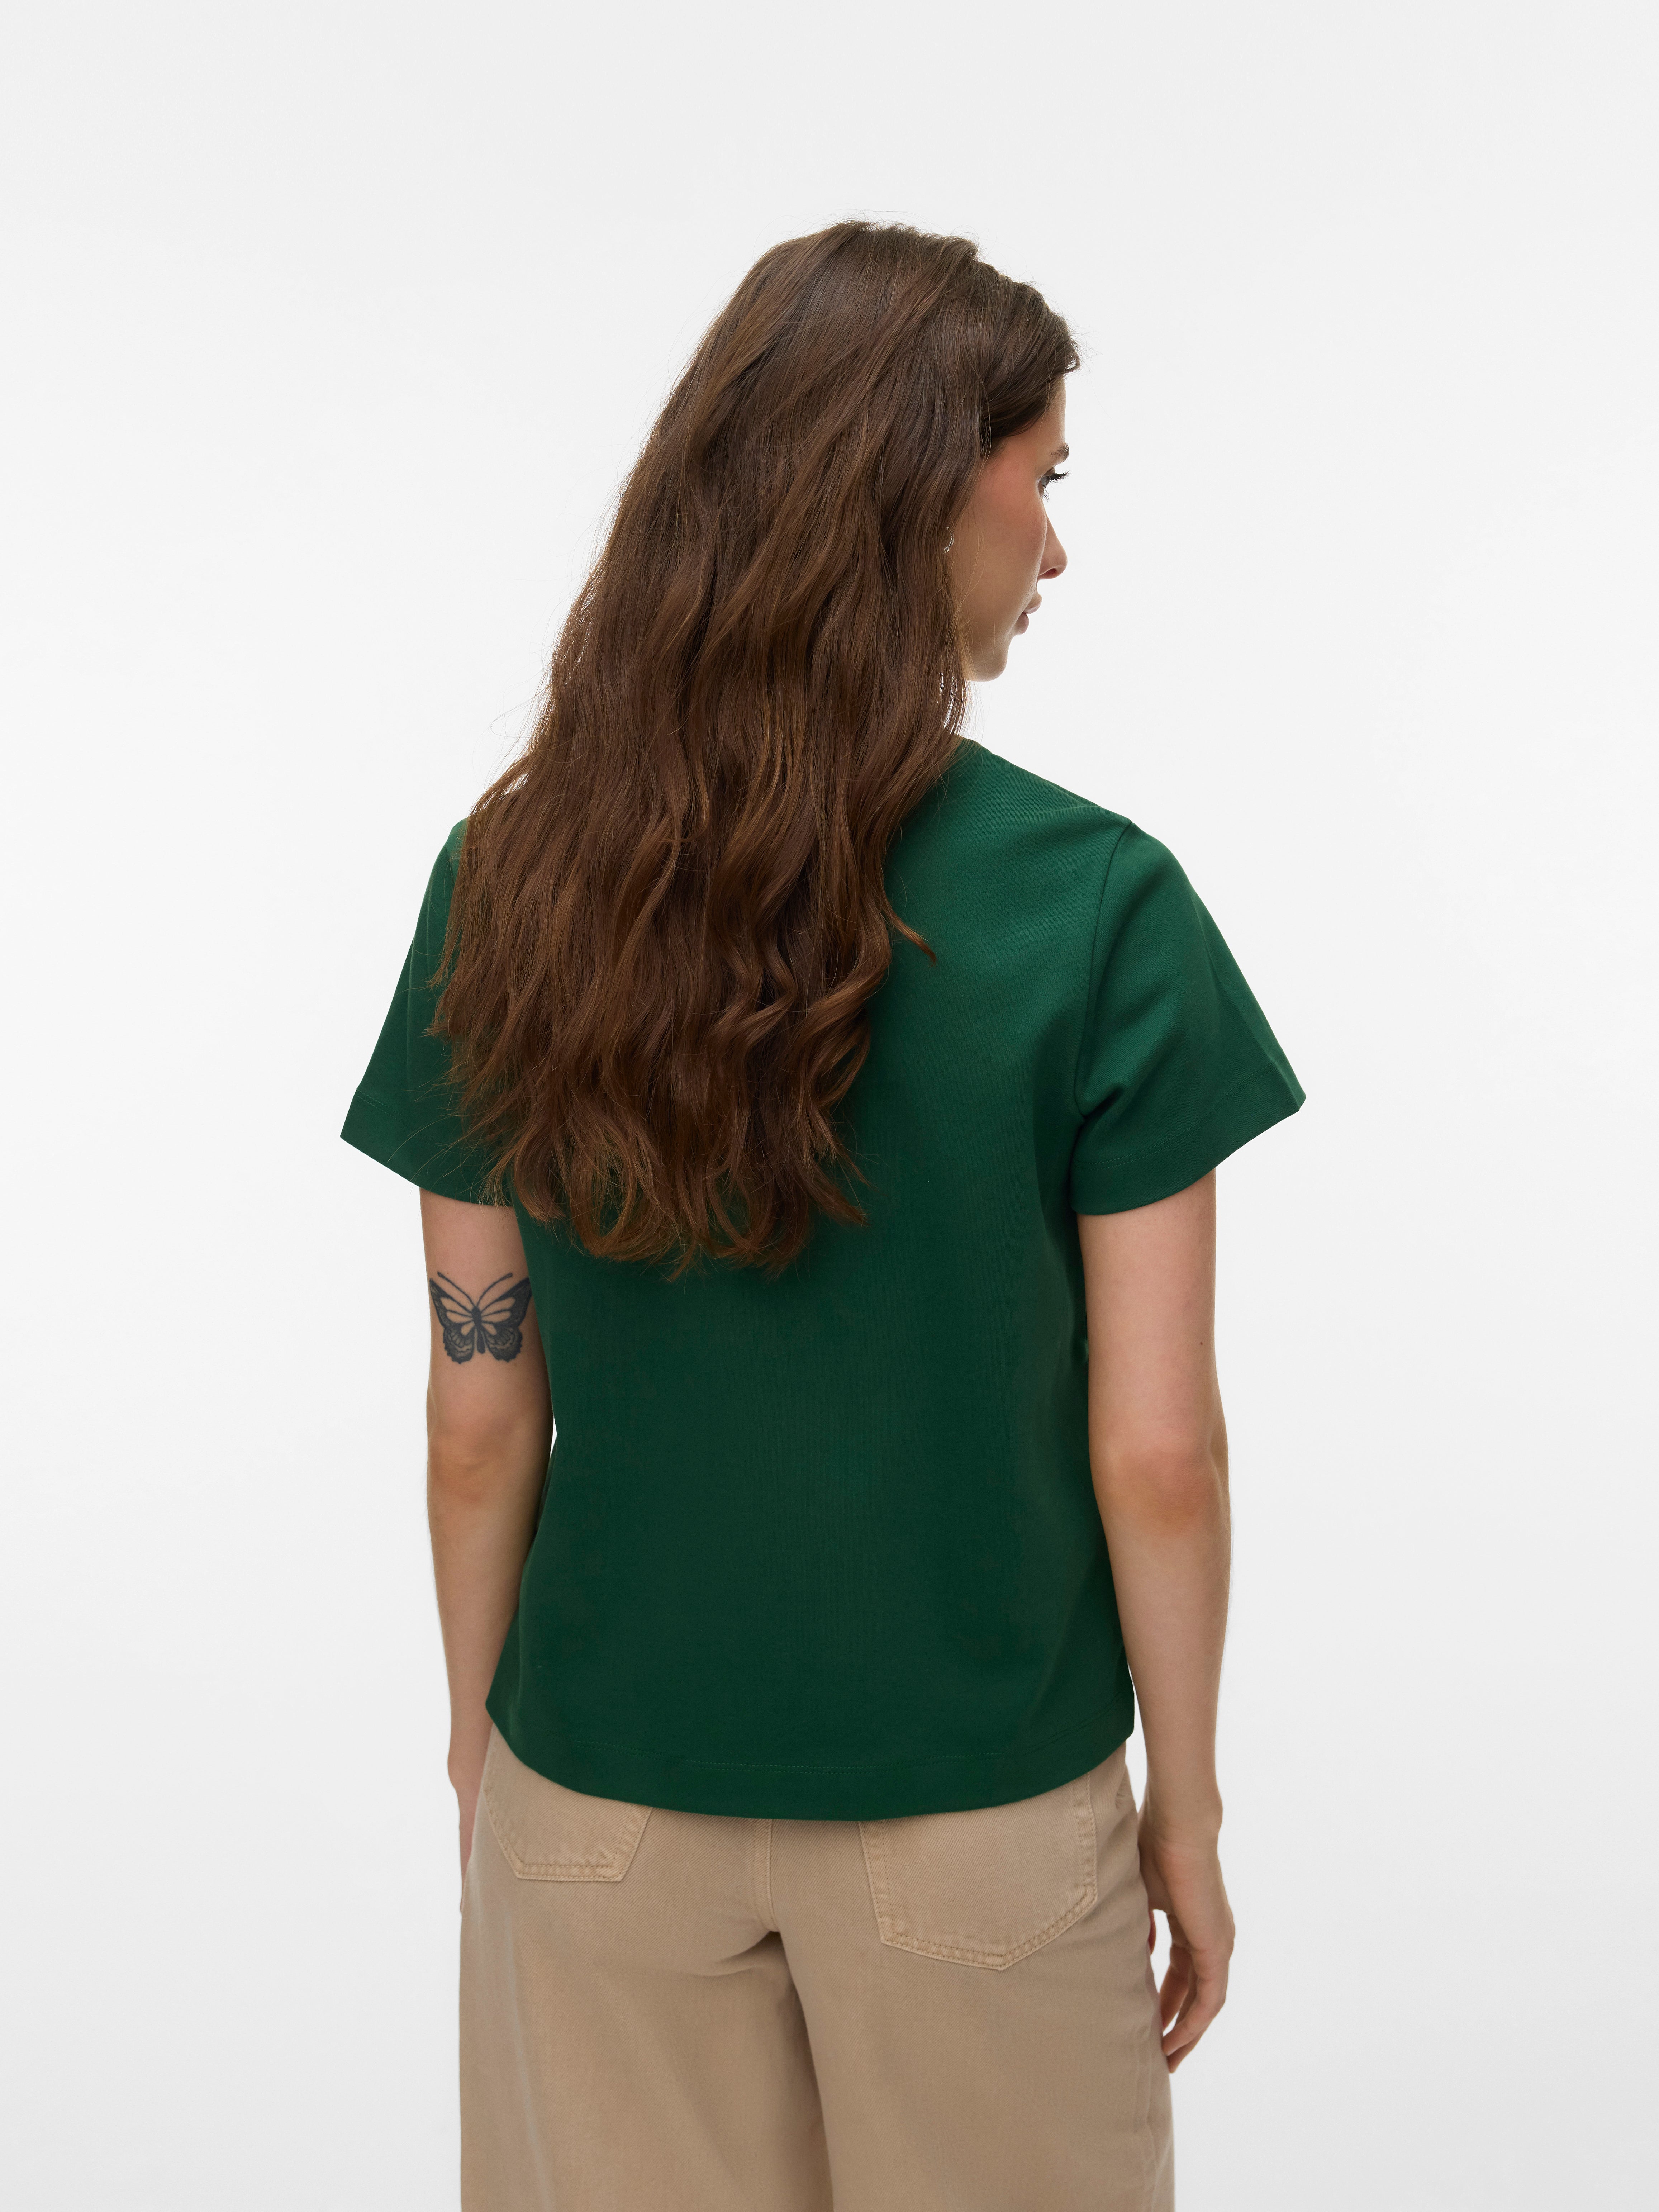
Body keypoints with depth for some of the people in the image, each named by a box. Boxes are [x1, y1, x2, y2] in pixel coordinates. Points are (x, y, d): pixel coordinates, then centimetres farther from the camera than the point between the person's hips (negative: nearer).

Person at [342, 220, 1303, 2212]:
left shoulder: (513, 876, -9)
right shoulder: (1096, 904, -17)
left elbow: (481, 1412, -4)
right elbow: (1154, 1451, -13)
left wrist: (481, 1741, 11)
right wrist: (1188, 1810, 2)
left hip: (602, 1800, 3)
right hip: (981, 1810, -2)